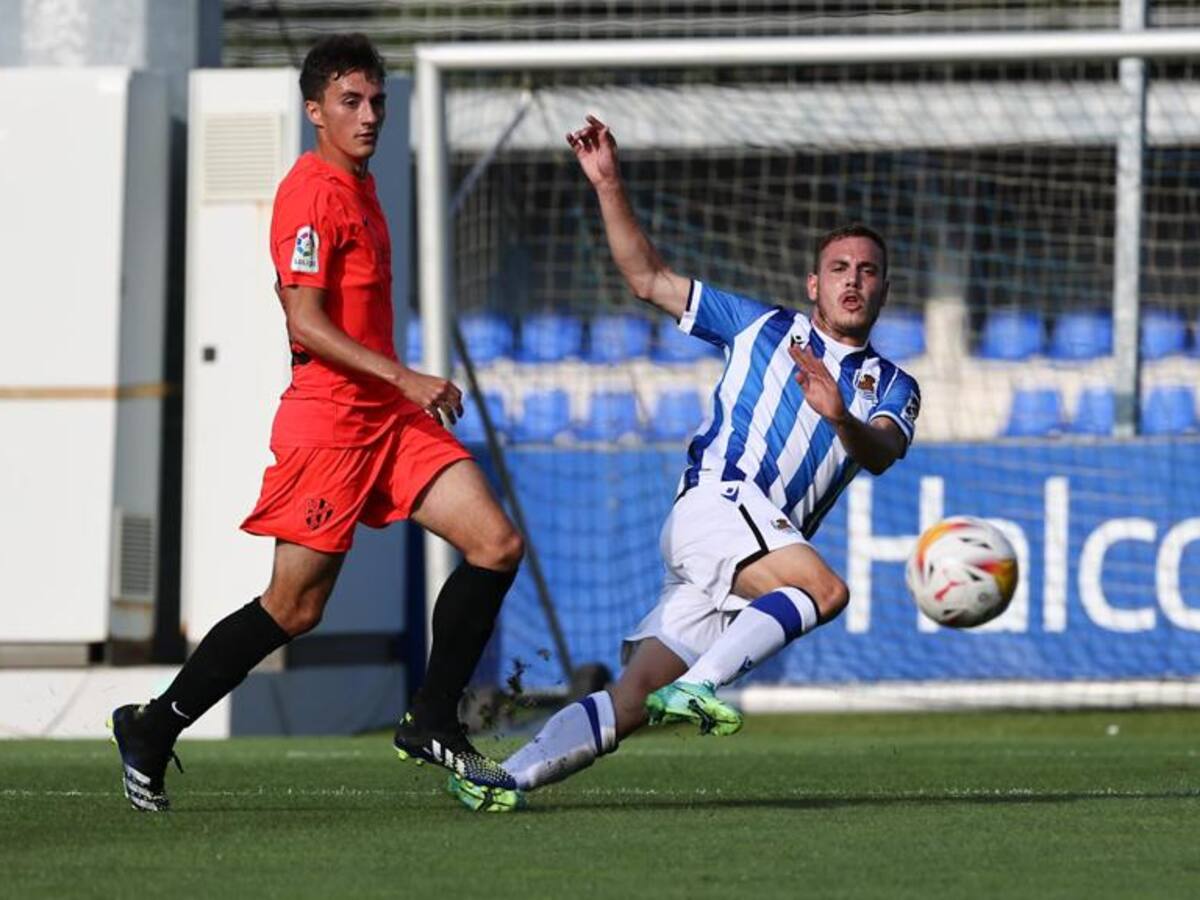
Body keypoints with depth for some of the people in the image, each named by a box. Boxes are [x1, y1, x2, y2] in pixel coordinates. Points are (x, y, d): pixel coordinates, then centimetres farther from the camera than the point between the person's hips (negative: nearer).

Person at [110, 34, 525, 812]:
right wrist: (404, 378, -24)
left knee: (496, 545, -5)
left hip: (388, 413, 9)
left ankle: (433, 724, 3)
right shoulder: (313, 192, -13)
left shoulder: (359, 186, 17)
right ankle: (152, 730, 11)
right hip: (327, 418, -9)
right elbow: (306, 323, -20)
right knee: (295, 607, -4)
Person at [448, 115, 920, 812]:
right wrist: (608, 186, 7)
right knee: (824, 588, -32)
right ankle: (697, 687, -36)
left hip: (771, 542, 3)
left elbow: (881, 455, -4)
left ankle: (512, 776, -9)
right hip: (718, 500, -3)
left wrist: (838, 415, -27)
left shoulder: (892, 388, 19)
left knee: (632, 700, -9)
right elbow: (650, 279, 17)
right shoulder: (764, 328, 16)